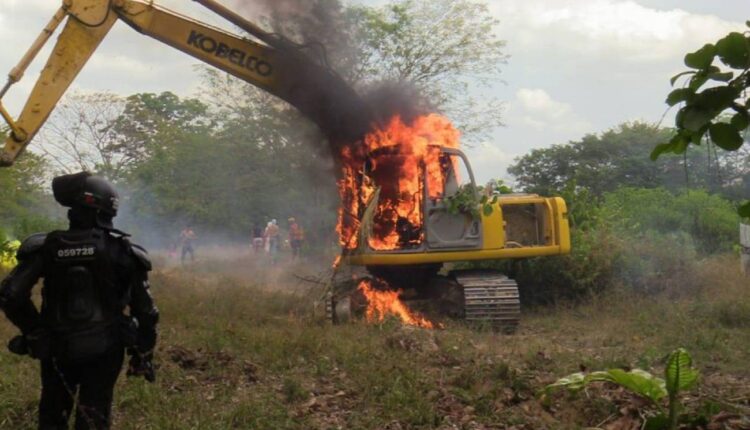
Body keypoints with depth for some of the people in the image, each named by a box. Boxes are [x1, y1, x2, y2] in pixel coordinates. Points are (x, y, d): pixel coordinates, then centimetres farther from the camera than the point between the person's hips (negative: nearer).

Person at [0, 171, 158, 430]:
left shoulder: (46, 246, -7)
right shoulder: (122, 251, -8)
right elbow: (144, 309, -5)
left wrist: (34, 330, 0)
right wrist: (144, 353, 5)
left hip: (57, 350, 1)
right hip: (104, 350, -1)